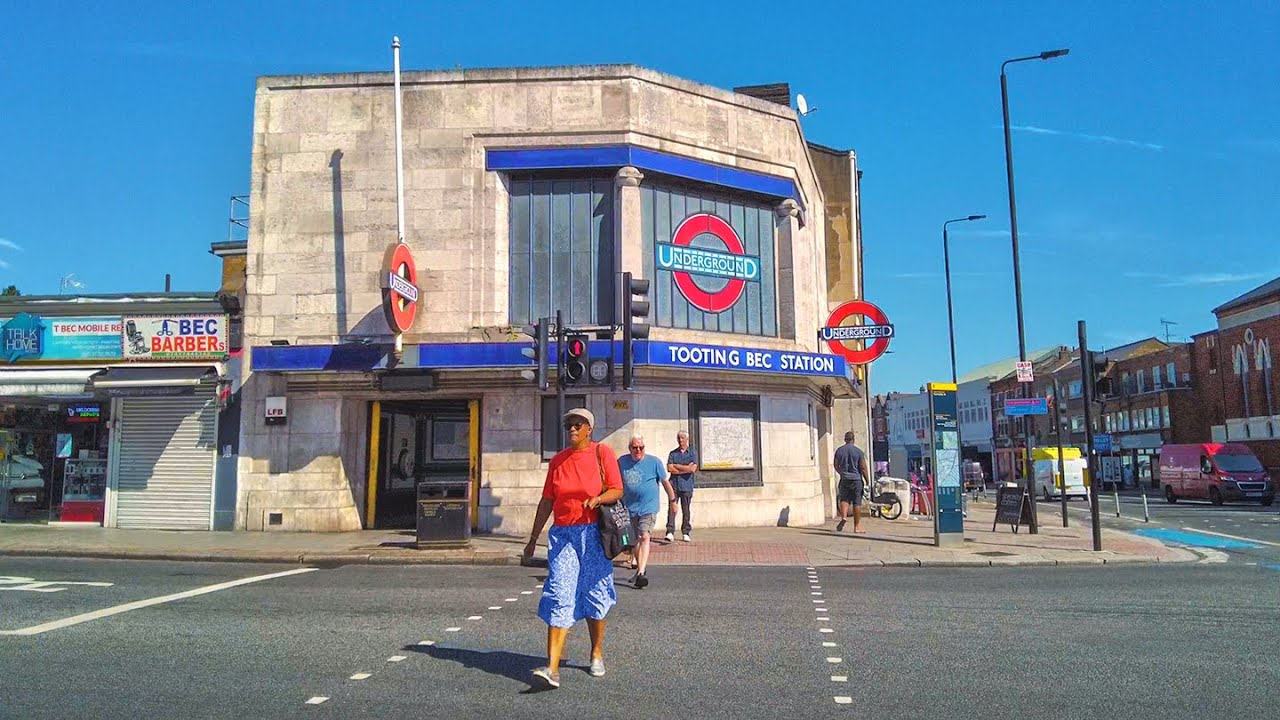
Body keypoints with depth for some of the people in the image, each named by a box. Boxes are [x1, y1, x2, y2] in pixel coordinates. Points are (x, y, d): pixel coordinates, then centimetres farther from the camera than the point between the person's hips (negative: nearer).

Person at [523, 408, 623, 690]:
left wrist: (598, 499, -23)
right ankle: (552, 669, -13)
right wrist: (533, 537, 15)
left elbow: (617, 490, -2)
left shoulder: (602, 453, 1)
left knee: (594, 596, 8)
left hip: (593, 534, -2)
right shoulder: (557, 460, 11)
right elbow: (546, 502, 14)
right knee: (559, 599, -7)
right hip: (562, 534, 2)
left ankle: (597, 654, 29)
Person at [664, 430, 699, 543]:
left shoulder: (693, 453, 8)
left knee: (686, 510, 3)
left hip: (687, 486, 0)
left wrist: (677, 466, -3)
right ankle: (670, 532, -12)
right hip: (674, 485, 1)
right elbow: (669, 468, -3)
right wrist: (686, 468, -6)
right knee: (671, 508, -9)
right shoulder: (673, 453, 11)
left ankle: (686, 533, 11)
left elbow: (693, 469, -7)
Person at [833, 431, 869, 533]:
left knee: (844, 499, 10)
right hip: (856, 479, -2)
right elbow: (863, 468, -8)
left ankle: (844, 517, -17)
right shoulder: (858, 451, -8)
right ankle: (857, 526, 10)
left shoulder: (839, 450, 2)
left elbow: (836, 465, 10)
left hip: (844, 479, 2)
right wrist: (867, 481, 2)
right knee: (857, 503, 4)